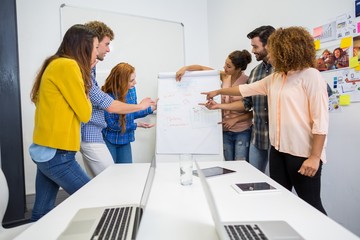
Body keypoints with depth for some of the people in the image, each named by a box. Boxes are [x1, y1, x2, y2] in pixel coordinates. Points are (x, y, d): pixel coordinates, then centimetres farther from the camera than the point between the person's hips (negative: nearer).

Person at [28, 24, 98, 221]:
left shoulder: (56, 65, 15)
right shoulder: (67, 65, -14)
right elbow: (85, 114, -13)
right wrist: (83, 90, 4)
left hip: (47, 151, 10)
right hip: (57, 154, -10)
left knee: (41, 213, 16)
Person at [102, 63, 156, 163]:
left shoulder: (131, 90, -7)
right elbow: (112, 125, -17)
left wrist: (152, 108, 3)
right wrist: (137, 125, -16)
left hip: (125, 140, 5)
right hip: (109, 140, -5)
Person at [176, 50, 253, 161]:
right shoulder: (224, 76, -1)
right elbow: (202, 68, 4)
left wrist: (235, 120, -18)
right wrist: (185, 68, -11)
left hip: (242, 132, -4)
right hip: (226, 131, 5)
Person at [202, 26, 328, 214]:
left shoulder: (310, 76, -12)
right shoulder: (274, 78, 10)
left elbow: (320, 120, -15)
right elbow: (245, 89, 21)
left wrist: (315, 157, -18)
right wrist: (218, 91, 29)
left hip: (304, 153, -7)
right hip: (278, 150, 7)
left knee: (310, 205, 5)